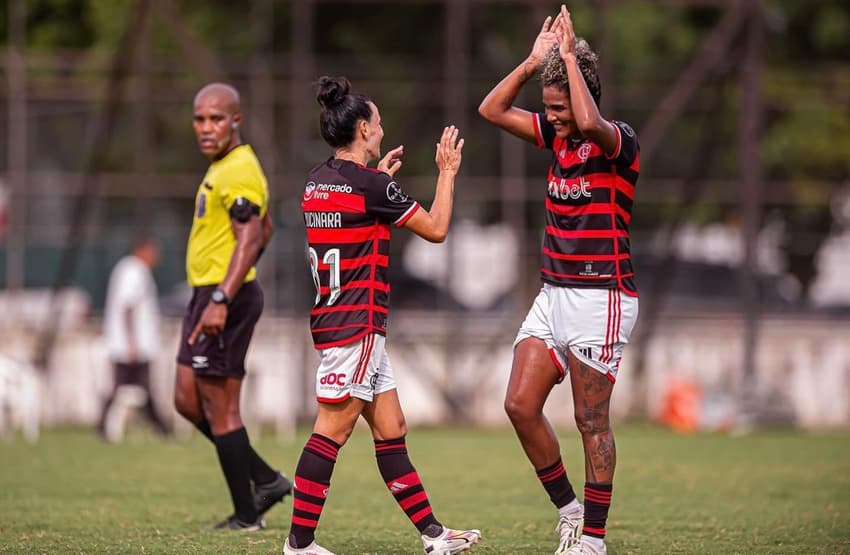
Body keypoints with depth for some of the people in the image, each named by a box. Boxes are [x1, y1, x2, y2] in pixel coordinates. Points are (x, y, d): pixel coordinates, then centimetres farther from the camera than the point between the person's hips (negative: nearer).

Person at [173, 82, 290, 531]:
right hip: (206, 293, 11)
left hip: (224, 299, -11)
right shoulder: (223, 168, 16)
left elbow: (250, 239, -26)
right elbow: (265, 228, 27)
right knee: (187, 401, 13)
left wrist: (221, 299, -34)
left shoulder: (238, 173, -16)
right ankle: (266, 480, 19)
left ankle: (246, 515, 2)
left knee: (220, 408, -5)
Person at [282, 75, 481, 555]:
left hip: (336, 318, 9)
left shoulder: (318, 181, 10)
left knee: (392, 430, 10)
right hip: (356, 323, -9)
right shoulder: (370, 184, -14)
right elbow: (436, 229, -6)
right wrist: (448, 172, 6)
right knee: (332, 432, -7)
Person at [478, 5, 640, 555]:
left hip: (600, 299, -8)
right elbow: (493, 109, 12)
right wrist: (534, 61, 1)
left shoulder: (619, 141, -13)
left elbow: (590, 123, -36)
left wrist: (569, 56, -25)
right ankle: (568, 506, 17)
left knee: (592, 420, -4)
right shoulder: (557, 135, 9)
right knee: (520, 405, 2)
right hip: (553, 294, 8)